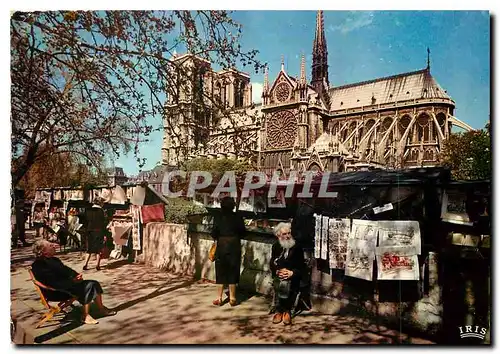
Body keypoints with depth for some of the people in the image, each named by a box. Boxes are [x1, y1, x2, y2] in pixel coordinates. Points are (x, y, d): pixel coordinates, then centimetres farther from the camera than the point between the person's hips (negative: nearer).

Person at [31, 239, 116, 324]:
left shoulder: (53, 260, 12)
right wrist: (73, 281, -23)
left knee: (94, 283, -5)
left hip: (68, 284, 9)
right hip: (56, 292, -9)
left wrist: (77, 276, -4)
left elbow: (67, 270, 16)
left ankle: (102, 308, 7)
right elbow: (55, 284, -24)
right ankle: (85, 316, -13)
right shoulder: (39, 266, -17)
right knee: (89, 287, -23)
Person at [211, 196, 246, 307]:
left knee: (221, 272, 10)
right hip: (235, 246, 1)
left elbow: (214, 233, -9)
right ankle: (232, 298, 17)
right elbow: (242, 232, -1)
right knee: (233, 272, 11)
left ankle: (219, 298, 14)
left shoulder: (218, 217, -8)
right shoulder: (238, 217, -5)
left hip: (222, 246, -1)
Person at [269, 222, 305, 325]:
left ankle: (282, 311, -11)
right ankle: (285, 311, -11)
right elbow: (272, 264, 10)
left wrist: (292, 273, -16)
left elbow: (301, 266, 1)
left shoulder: (297, 247, 2)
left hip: (293, 276, -1)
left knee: (285, 284, -30)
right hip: (278, 276, 2)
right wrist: (277, 271, -10)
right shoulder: (276, 246, 10)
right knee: (279, 284, -29)